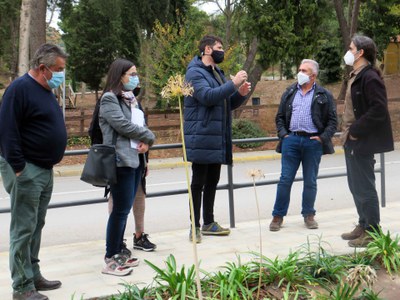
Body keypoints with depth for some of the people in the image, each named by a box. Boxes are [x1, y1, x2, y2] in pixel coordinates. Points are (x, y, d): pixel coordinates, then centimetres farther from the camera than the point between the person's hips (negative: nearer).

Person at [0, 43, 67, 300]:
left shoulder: (46, 91, 15)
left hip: (45, 170, 9)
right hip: (26, 171, -9)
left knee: (36, 227, 15)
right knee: (24, 229, -3)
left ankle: (33, 276, 25)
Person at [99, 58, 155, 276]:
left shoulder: (131, 99, 18)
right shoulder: (109, 99, -8)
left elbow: (140, 124, 15)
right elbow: (123, 125, -18)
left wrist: (146, 141, -7)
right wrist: (149, 136, -6)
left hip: (134, 159, 8)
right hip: (120, 160, -8)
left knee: (124, 209, 13)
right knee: (121, 209, -7)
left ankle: (119, 251, 22)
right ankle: (110, 259, 0)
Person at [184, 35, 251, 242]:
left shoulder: (217, 73, 20)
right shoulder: (195, 72, -8)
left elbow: (229, 104, 23)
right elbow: (207, 96, -24)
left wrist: (241, 94, 3)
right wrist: (233, 84, -22)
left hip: (218, 138, 9)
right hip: (202, 137, -9)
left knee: (212, 182, 13)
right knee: (199, 182, -3)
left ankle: (208, 223, 23)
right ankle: (195, 227, 4)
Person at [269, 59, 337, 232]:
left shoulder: (324, 95, 5)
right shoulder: (289, 93, 13)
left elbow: (332, 120, 4)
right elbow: (280, 117, 16)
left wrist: (323, 138, -7)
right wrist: (283, 134, 2)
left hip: (313, 141, -1)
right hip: (292, 140, 2)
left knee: (310, 181, 6)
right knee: (285, 179, 0)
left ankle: (308, 215, 19)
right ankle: (278, 215, 8)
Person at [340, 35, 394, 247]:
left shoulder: (370, 77, -17)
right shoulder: (356, 76, 14)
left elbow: (379, 109, -24)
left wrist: (356, 130, -21)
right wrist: (348, 131, 11)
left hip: (362, 142, -10)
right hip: (352, 142, 10)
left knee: (364, 188, -2)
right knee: (356, 186, 18)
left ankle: (372, 232, 8)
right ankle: (363, 226, 30)